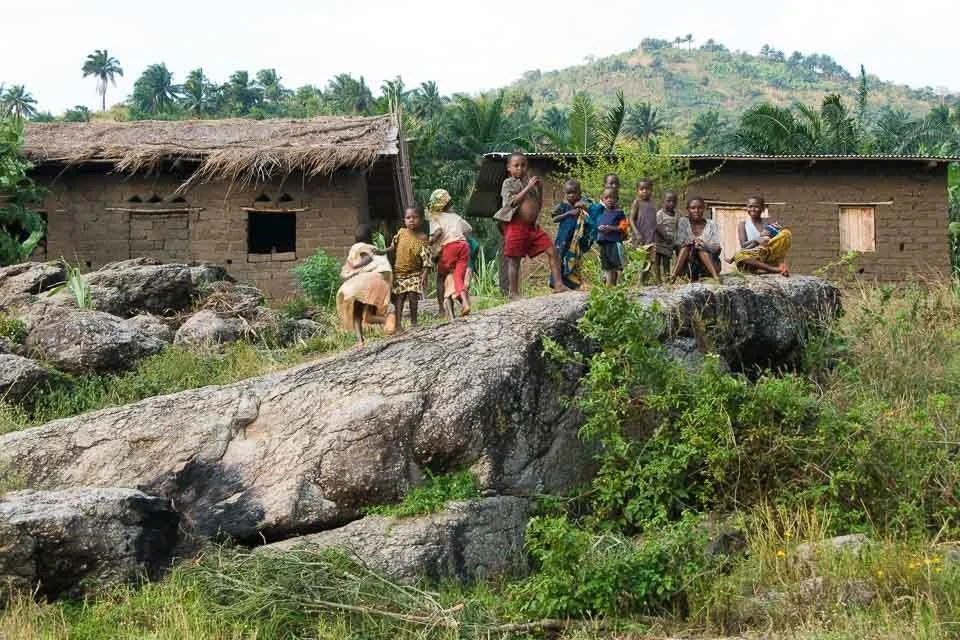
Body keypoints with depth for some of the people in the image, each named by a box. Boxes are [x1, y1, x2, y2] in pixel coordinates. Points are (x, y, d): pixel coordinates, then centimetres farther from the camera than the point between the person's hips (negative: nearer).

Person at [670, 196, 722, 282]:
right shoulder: (682, 222, 6)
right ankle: (674, 275, -42)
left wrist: (702, 244, -25)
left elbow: (717, 249, -4)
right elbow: (677, 244, -4)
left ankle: (715, 275, -44)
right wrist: (688, 242, -26)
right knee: (688, 243, -23)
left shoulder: (711, 225, 6)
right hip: (687, 266, 0)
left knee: (700, 246, -25)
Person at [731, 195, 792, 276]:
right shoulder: (743, 224, 11)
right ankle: (775, 269, -43)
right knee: (738, 255, -37)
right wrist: (756, 240, -23)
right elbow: (743, 245, -2)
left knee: (786, 233, -18)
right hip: (753, 260, 0)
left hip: (770, 257, 0)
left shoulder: (769, 222, 12)